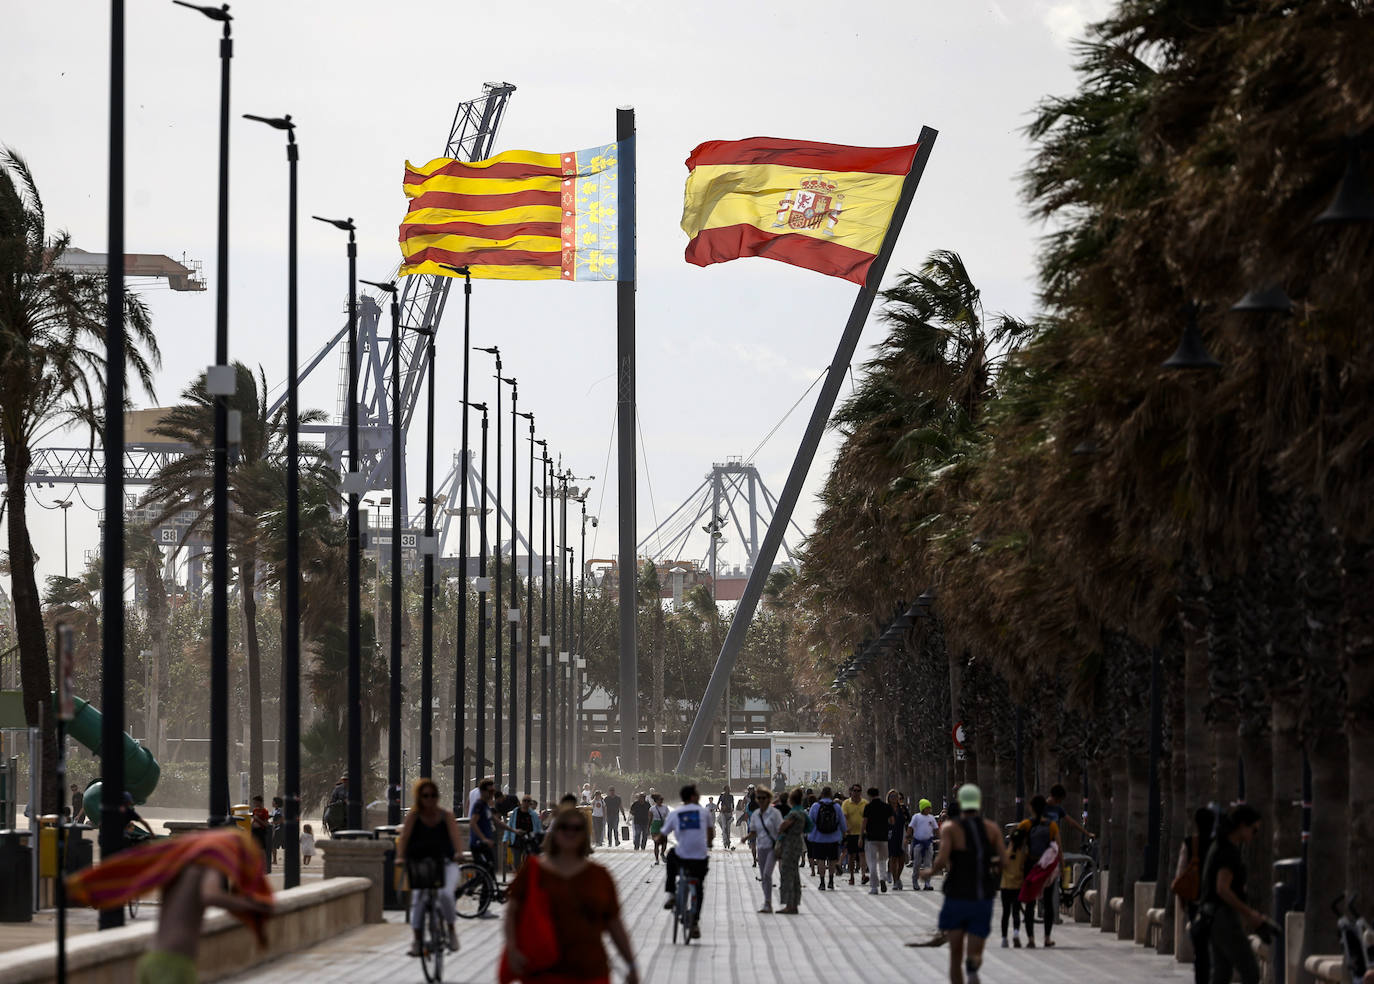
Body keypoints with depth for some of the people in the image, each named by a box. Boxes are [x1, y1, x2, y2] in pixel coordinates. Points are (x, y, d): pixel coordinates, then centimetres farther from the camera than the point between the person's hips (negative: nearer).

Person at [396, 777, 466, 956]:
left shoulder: (445, 816, 1)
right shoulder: (413, 815, -1)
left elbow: (455, 834, -14)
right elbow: (404, 836, -12)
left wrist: (458, 852, -35)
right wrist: (400, 857, -30)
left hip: (445, 862, -1)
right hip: (420, 864, 1)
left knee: (446, 894, -24)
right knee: (417, 898, -15)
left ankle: (452, 930, -4)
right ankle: (417, 939, -6)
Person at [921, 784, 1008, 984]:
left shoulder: (950, 828, -6)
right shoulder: (991, 828, 1)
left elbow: (942, 860, -20)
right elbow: (1004, 861, -7)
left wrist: (930, 872, 1)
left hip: (956, 898, -1)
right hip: (983, 900, 1)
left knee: (955, 955, 12)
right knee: (975, 955, 1)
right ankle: (972, 967, -34)